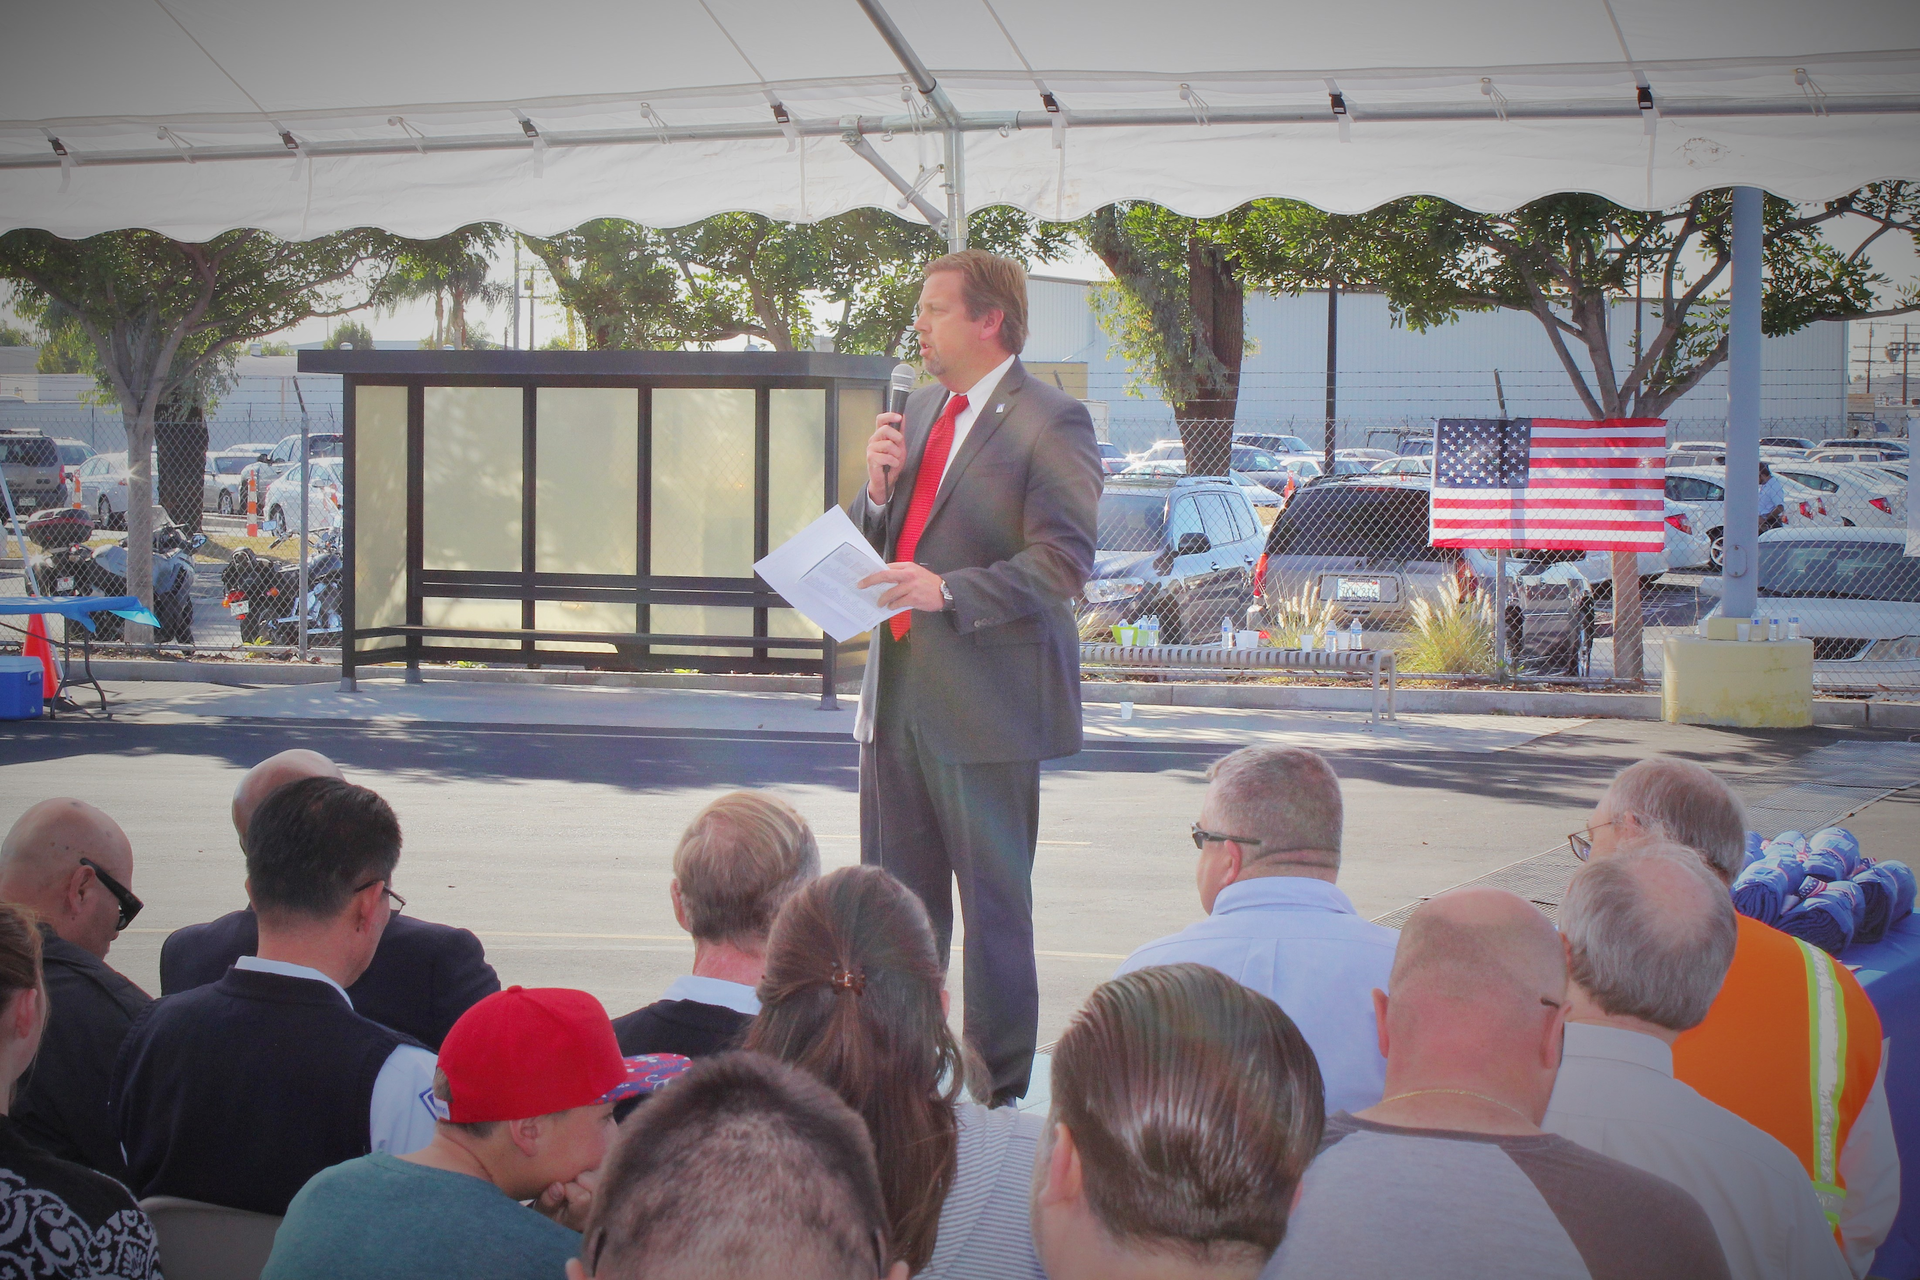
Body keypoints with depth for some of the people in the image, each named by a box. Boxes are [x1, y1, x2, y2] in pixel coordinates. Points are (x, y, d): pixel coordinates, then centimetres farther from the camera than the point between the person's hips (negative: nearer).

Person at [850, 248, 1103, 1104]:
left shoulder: (1051, 423, -9)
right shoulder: (919, 410, 15)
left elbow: (1063, 561, -17)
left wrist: (949, 592, -27)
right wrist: (878, 491, -1)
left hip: (986, 700, -7)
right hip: (898, 695, 8)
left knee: (994, 903, 1)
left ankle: (999, 1090, 10)